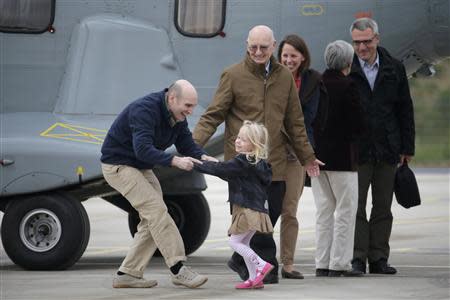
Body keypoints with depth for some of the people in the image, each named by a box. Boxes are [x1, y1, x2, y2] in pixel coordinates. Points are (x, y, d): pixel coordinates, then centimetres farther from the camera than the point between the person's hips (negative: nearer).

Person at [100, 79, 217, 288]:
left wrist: (203, 157, -21)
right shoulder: (145, 110, -29)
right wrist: (174, 161, -47)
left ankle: (128, 274, 6)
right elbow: (143, 149, -38)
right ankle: (178, 269, -21)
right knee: (156, 210, -20)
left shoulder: (177, 116, -1)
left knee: (152, 220, 3)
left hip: (142, 167, 9)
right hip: (118, 164, -9)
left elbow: (187, 144, 0)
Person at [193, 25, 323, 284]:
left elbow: (295, 122, 19)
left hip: (274, 162, 4)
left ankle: (242, 260, 22)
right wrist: (194, 144, -14)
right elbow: (213, 115, -1)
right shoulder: (233, 75, -1)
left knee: (271, 213, 6)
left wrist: (307, 156, 21)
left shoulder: (284, 76, 11)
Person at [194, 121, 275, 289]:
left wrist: (195, 165, -16)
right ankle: (254, 278, 12)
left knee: (235, 241, -6)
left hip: (248, 210, -10)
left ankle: (261, 265, -9)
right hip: (257, 209, 10)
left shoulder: (243, 163, -16)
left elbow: (220, 169, -18)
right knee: (243, 243, 14)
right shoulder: (259, 163, 13)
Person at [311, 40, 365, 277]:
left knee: (323, 211, 12)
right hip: (341, 156, -6)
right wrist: (350, 135, 8)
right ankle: (339, 264, -1)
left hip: (317, 156, 6)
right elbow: (358, 126, -13)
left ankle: (322, 264, 12)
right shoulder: (347, 87, -13)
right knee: (345, 210, 2)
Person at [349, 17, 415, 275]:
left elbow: (405, 110, 11)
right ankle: (358, 258, 2)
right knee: (356, 207, -2)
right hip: (356, 150, -3)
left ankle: (379, 258, 12)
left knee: (383, 208, 7)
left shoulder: (394, 69, 7)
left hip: (387, 150, 3)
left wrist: (407, 148, 7)